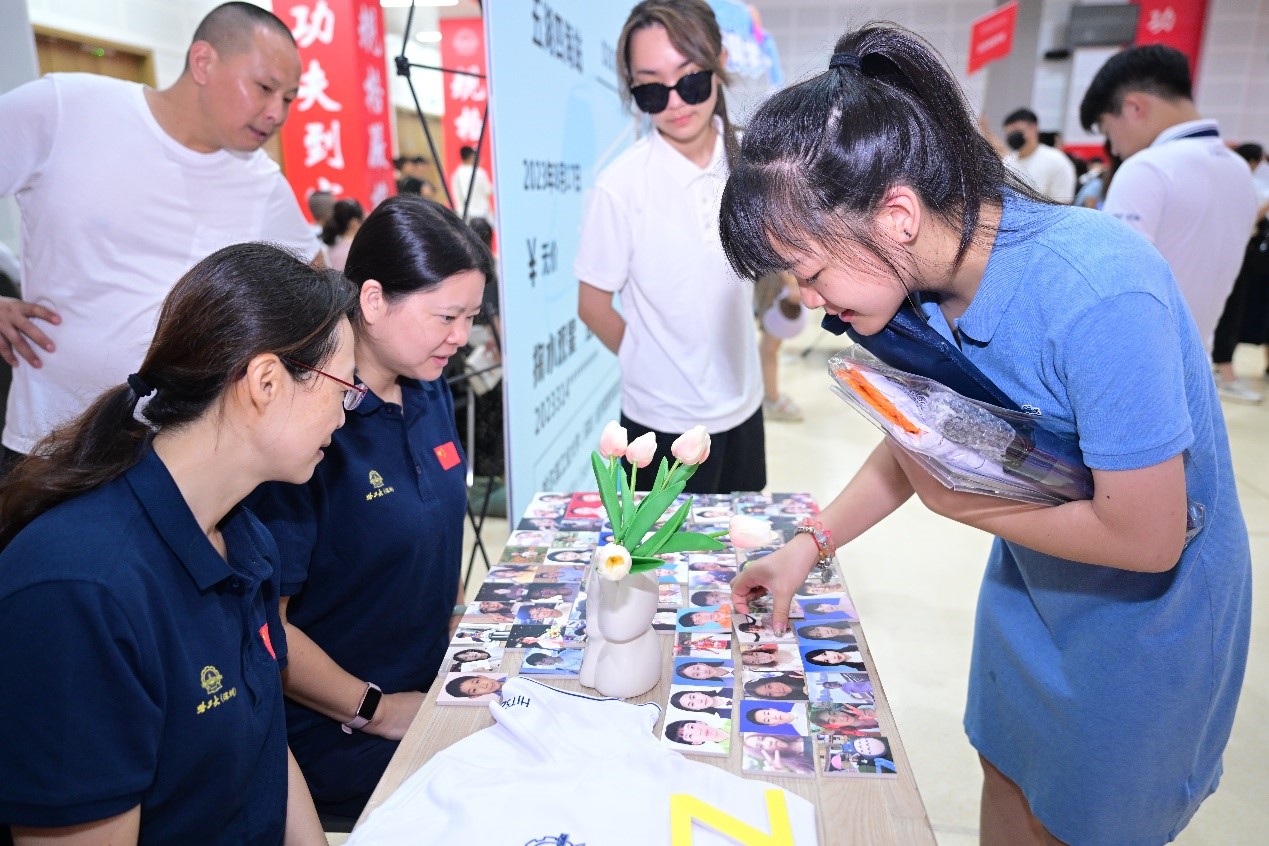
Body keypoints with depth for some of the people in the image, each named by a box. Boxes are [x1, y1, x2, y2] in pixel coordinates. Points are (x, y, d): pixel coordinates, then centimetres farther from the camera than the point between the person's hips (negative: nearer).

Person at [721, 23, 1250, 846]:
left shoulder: (1097, 292, -37)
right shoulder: (925, 280, -15)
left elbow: (1146, 538, -30)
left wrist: (958, 503, -19)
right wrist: (811, 545, -2)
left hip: (1146, 608, -6)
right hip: (1030, 578, 6)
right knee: (1007, 775, 22)